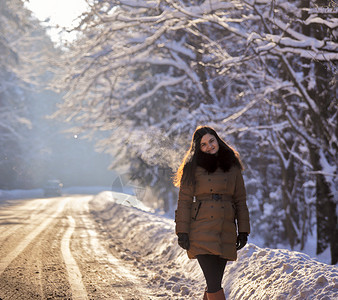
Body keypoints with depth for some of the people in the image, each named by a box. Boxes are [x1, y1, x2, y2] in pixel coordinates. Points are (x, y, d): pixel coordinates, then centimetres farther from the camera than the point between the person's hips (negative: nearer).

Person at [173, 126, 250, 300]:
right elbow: (184, 201, 0)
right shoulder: (193, 167, 2)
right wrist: (182, 231, -7)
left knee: (214, 283, 5)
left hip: (226, 231, 3)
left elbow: (240, 201, 13)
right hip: (202, 231, -3)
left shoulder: (232, 166, 11)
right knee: (213, 283, -12)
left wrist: (243, 230, 7)